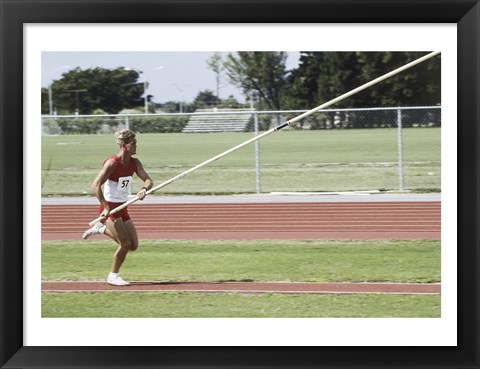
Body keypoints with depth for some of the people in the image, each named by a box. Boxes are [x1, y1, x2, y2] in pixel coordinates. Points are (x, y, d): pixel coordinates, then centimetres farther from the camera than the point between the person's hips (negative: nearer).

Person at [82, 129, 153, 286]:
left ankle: (100, 228, 21)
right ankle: (113, 276, 10)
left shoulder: (134, 163, 2)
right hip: (110, 207, -7)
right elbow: (96, 185, -22)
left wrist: (144, 189, -26)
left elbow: (148, 180, -2)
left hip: (123, 208, 7)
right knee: (126, 244, -9)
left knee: (133, 245, 6)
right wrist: (106, 207, -27)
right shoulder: (112, 163, -19)